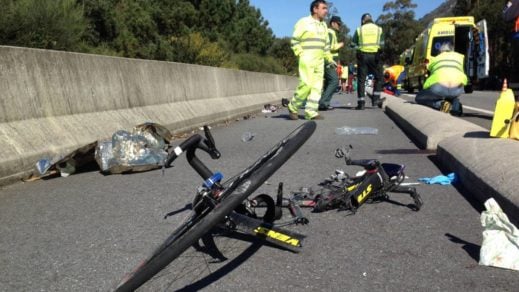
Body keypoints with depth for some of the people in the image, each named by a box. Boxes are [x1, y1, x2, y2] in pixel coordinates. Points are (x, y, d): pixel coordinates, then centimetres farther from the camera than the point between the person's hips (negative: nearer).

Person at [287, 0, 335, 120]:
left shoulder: (323, 25, 19)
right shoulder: (304, 22, -2)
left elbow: (326, 45, 24)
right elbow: (294, 41, -5)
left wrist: (330, 60, 17)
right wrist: (301, 55, -13)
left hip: (319, 61, 7)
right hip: (306, 60, -7)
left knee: (317, 87, -1)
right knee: (306, 85, -15)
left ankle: (311, 112, 1)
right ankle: (293, 107, 3)